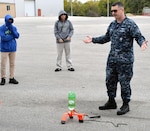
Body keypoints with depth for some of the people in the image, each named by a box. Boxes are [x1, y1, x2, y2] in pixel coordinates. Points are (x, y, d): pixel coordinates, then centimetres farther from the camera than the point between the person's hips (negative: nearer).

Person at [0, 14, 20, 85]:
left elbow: (17, 36, -6)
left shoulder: (14, 28, 6)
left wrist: (12, 29, -16)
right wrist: (12, 36, -9)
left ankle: (12, 78, 14)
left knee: (12, 64, 6)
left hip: (12, 48, 4)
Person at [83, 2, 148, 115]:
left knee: (124, 82, 1)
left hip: (125, 60, -7)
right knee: (110, 80, 13)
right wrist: (93, 40, 22)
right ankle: (111, 102, 28)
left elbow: (139, 36, -15)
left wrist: (142, 43, -37)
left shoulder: (130, 24, -10)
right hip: (112, 59, 7)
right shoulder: (112, 24, 13)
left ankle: (126, 105, 15)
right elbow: (107, 37, 24)